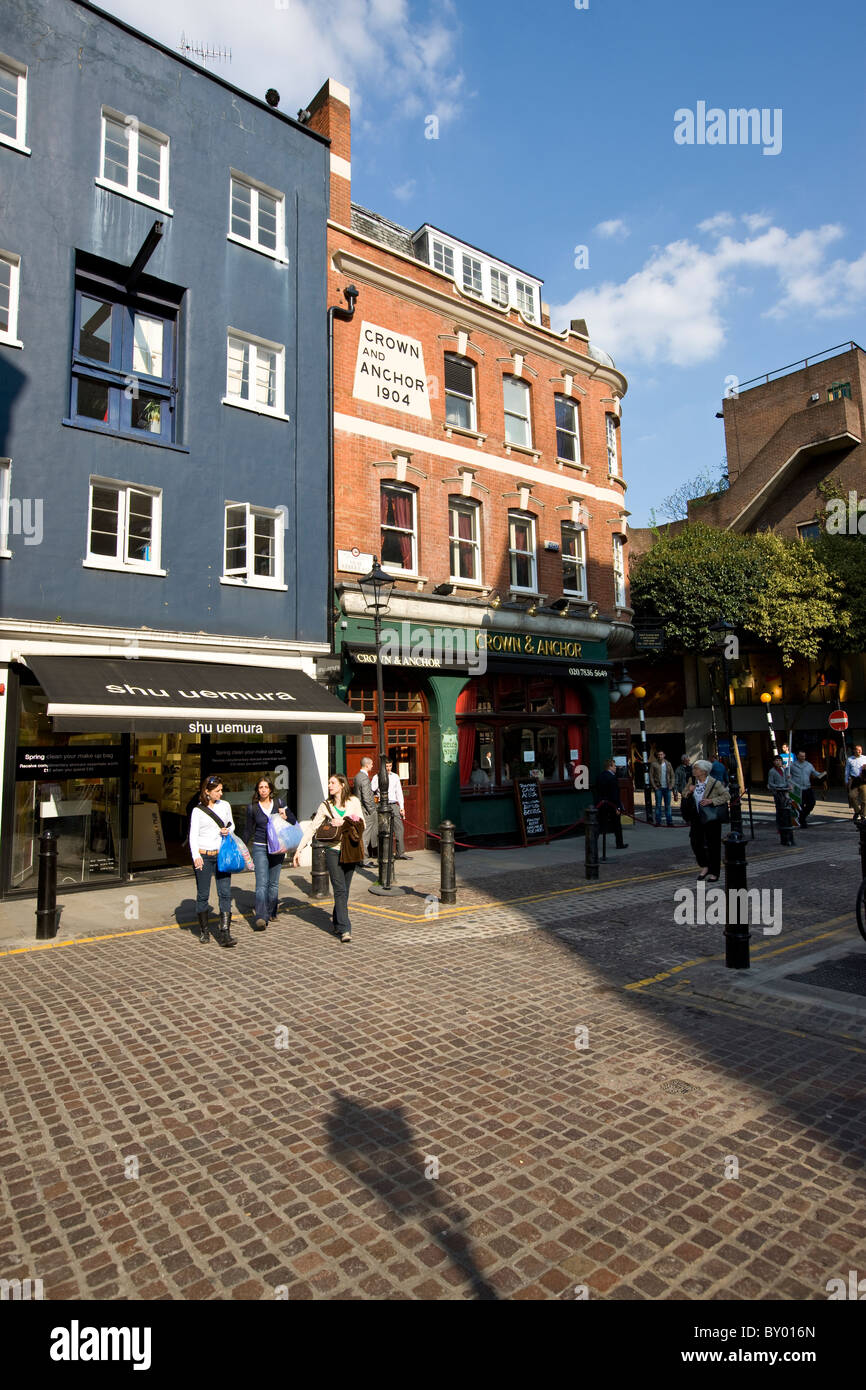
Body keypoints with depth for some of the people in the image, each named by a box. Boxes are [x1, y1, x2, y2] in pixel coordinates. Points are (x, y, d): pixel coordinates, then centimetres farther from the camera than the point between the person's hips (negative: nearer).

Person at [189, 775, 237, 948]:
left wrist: (228, 830, -3)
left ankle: (224, 933, -7)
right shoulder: (197, 810, -1)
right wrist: (196, 856, -20)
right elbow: (193, 835, -6)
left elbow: (232, 825, 21)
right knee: (203, 895, 6)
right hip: (203, 856, -2)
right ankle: (204, 930, 23)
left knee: (225, 893, -7)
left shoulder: (225, 805, 8)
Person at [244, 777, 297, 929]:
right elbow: (249, 829, 13)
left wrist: (285, 816, -11)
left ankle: (271, 913, 24)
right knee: (261, 883, -13)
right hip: (260, 848, -2)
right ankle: (261, 918, -20)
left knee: (274, 882, 9)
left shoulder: (279, 803, 4)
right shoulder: (252, 807, 3)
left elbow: (294, 821, 9)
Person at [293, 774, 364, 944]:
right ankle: (344, 929, -7)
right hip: (333, 850, -1)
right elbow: (312, 828, 2)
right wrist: (299, 850, -2)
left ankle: (336, 921, 29)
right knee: (340, 890, -8)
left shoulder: (354, 802, 1)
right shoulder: (326, 806, 2)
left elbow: (362, 824, -3)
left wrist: (343, 823, -17)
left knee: (344, 890, 9)